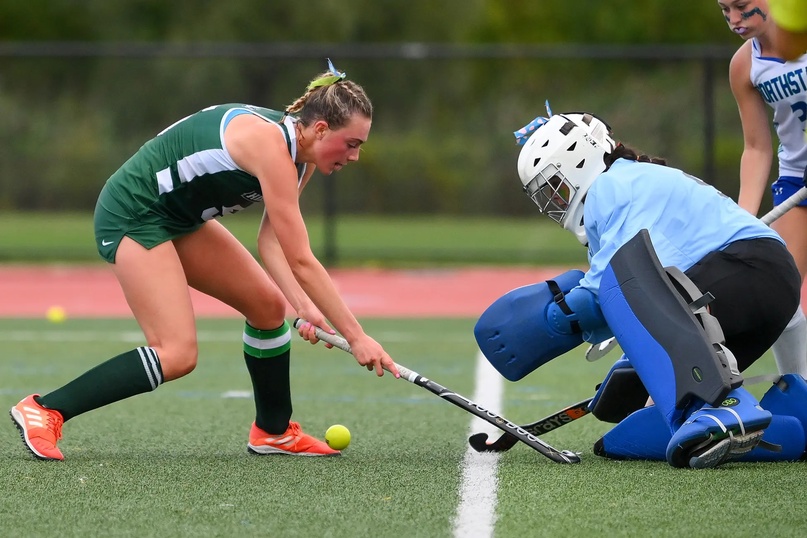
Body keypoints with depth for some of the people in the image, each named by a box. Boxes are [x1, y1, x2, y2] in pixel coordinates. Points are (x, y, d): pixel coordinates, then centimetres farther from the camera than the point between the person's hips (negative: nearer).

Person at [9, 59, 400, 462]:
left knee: (268, 304, 9)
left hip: (181, 218, 10)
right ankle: (44, 411, -12)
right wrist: (355, 337, -24)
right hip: (133, 214, -10)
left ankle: (273, 432, 25)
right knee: (177, 355, -18)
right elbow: (301, 262, -28)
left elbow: (272, 240, -2)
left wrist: (303, 305, -17)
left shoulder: (302, 157, 1)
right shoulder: (271, 145, -28)